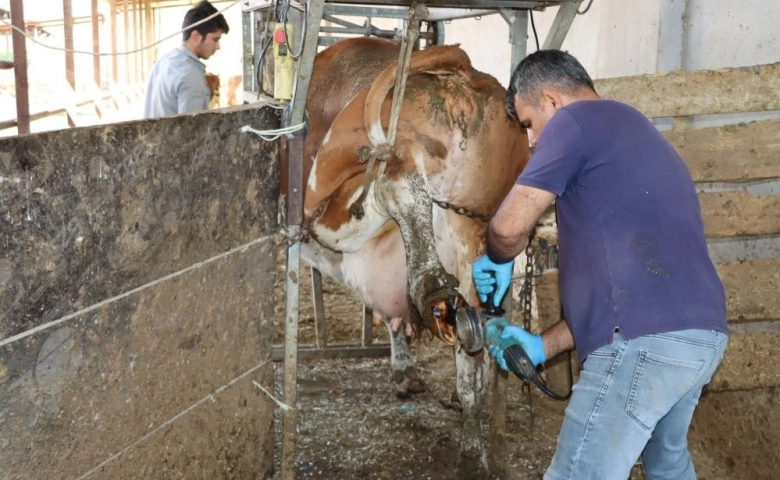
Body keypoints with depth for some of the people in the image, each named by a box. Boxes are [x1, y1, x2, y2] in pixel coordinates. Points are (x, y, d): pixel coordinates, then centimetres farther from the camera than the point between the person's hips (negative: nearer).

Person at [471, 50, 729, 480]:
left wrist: (497, 261, 15)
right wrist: (544, 346, 22)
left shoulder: (577, 120, -1)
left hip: (645, 340, -10)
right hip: (701, 332, 10)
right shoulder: (632, 132, 27)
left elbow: (509, 227, -9)